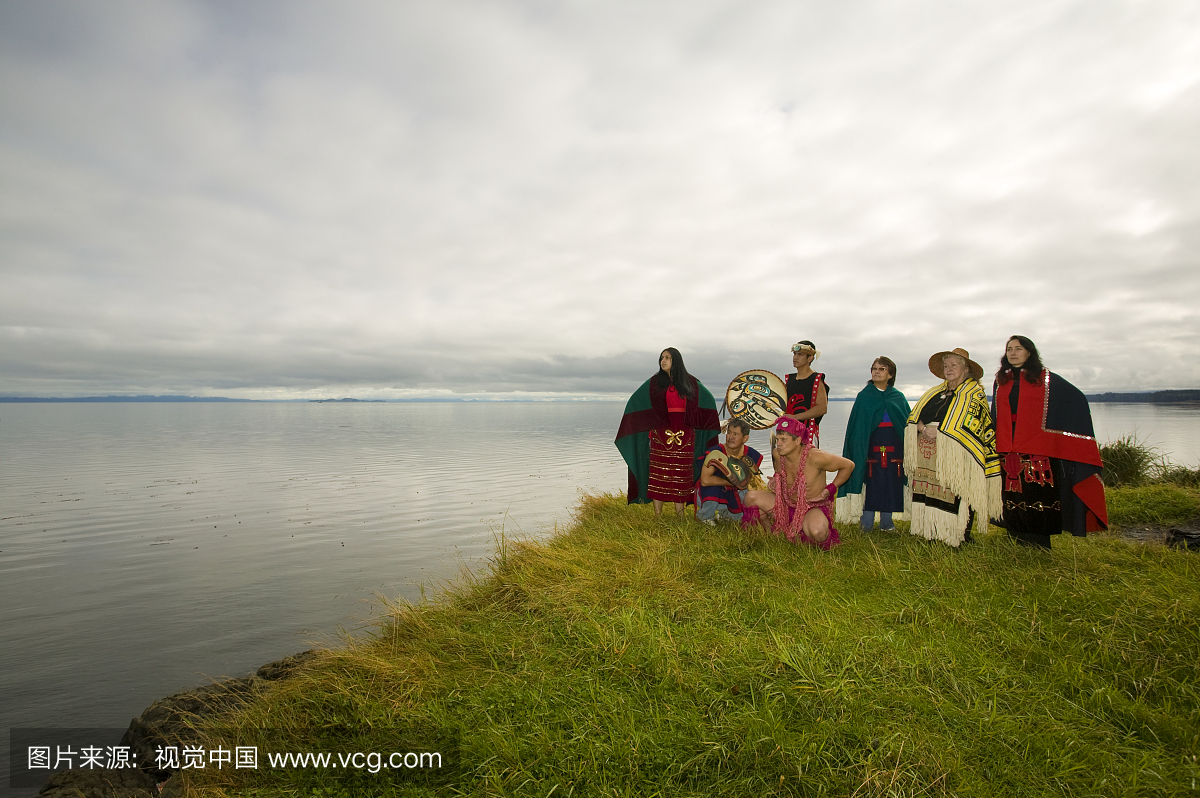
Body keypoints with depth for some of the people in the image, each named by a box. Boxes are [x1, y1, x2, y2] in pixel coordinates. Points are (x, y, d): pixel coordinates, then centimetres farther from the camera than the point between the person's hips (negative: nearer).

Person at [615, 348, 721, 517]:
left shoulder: (691, 383, 10)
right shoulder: (654, 383, 7)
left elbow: (708, 400, 19)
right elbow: (635, 402, 7)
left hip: (684, 435, 1)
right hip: (661, 435, -1)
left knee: (681, 474, 3)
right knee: (659, 473, -3)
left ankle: (680, 513, 10)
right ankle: (657, 514, 2)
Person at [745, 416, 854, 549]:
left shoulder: (815, 457, -24)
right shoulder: (780, 456, -6)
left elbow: (848, 465, -11)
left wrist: (829, 490, -13)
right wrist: (775, 483, -5)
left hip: (813, 507, -5)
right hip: (787, 505, 5)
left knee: (817, 532, -39)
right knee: (751, 496, -12)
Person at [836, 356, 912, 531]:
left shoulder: (898, 397, 10)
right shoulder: (864, 396, 4)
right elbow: (857, 426, 1)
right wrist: (859, 449, -8)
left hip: (893, 448, 2)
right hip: (871, 447, -2)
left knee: (890, 484, 5)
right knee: (870, 483, -1)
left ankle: (886, 522, 16)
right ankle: (866, 522, 8)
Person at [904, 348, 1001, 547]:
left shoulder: (975, 393, 3)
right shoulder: (934, 393, 19)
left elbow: (971, 424, -10)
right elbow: (913, 419, 15)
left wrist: (938, 432, -13)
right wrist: (924, 428, -7)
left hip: (957, 458, -5)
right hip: (928, 456, 5)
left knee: (956, 498, -7)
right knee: (930, 494, 2)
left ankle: (961, 538, 3)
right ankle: (932, 533, 9)